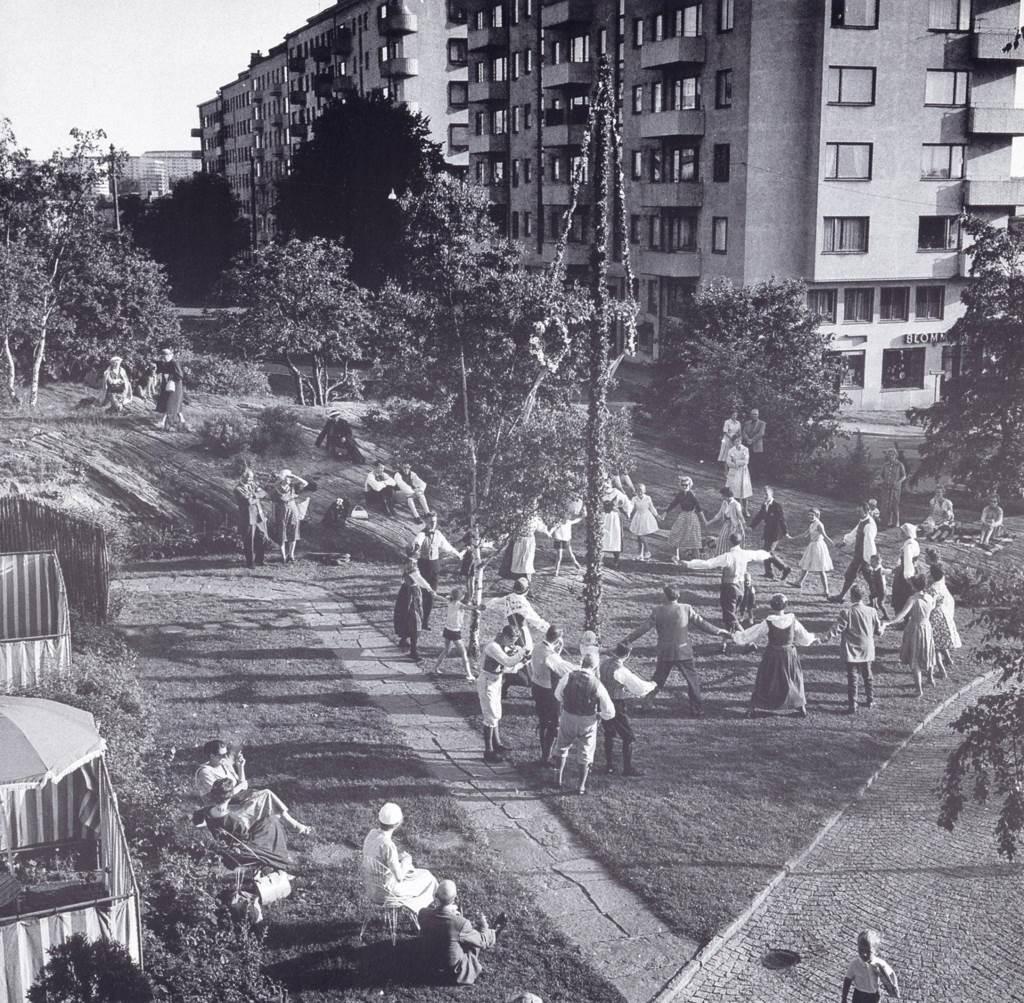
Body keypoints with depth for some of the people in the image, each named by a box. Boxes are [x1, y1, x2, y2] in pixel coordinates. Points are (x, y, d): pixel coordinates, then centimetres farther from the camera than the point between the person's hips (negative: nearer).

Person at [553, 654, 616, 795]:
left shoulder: (568, 677, -14)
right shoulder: (597, 685, -16)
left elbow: (558, 695, 4)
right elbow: (609, 712, -12)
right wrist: (599, 715, 9)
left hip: (568, 718, 1)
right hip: (588, 722, -1)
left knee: (562, 748, 26)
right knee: (585, 754, 17)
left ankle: (560, 778, 33)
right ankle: (582, 786, 22)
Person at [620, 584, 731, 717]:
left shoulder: (658, 611, -9)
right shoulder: (687, 609, -10)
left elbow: (644, 627, -7)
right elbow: (701, 623, -5)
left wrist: (628, 639, 3)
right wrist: (718, 632, 7)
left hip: (664, 654, 1)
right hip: (683, 652, -1)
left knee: (658, 680, 18)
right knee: (693, 680, 12)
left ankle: (647, 704, 21)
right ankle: (697, 709, 14)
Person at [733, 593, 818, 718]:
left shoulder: (767, 623, -19)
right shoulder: (793, 621, -11)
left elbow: (751, 634, -10)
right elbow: (804, 637, 2)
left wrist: (735, 637, 5)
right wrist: (813, 638, 26)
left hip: (772, 656, -2)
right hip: (789, 655, 2)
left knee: (765, 681, 11)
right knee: (794, 680, 20)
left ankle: (754, 708, 15)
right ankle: (801, 707, 26)